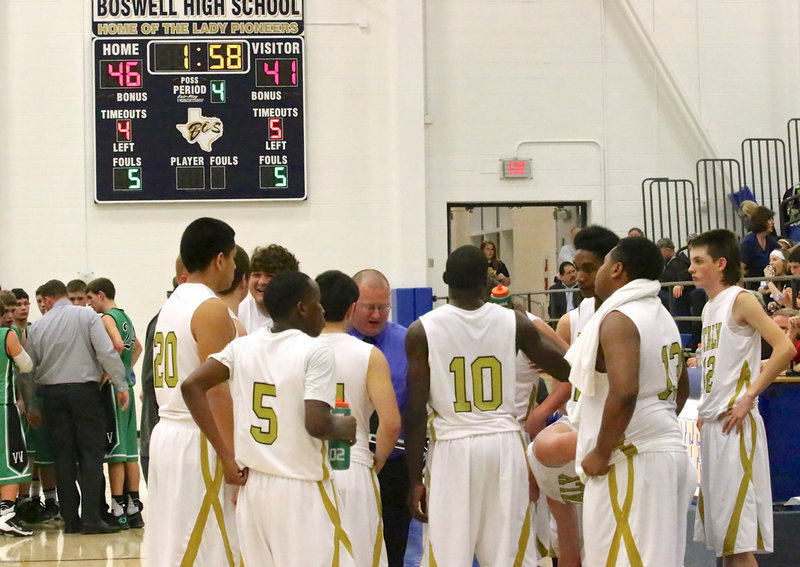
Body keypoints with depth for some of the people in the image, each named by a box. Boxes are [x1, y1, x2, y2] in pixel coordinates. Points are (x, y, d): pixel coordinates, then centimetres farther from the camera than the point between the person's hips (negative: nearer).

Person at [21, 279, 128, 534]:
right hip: (84, 390, -3)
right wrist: (121, 385, -5)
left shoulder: (37, 326, 8)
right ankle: (90, 518, -9)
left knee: (63, 456, 7)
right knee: (91, 453, -1)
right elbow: (107, 352, -11)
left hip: (52, 393, 3)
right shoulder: (86, 316, -2)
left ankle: (70, 519, 8)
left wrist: (30, 405, 22)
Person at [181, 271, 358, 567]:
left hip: (253, 485, 6)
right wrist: (344, 428, 2)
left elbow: (191, 386, 0)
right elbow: (316, 424, -20)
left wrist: (226, 456, 1)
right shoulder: (316, 352, -11)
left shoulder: (243, 345, 6)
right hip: (302, 490, -6)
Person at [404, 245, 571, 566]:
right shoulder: (514, 323, -1)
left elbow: (416, 411, -6)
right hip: (505, 443, 2)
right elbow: (567, 371, 9)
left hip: (452, 447, -2)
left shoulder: (422, 331, -5)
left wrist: (415, 479, 0)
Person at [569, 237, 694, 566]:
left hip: (632, 461, -10)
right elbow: (682, 387, 26)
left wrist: (601, 453, -18)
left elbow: (624, 392, -27)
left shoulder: (618, 318, -14)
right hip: (669, 450, 10)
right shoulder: (661, 316, 15)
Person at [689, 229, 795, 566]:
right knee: (720, 530, 12)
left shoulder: (740, 300, -9)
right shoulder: (709, 307, 15)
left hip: (735, 423, -9)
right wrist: (704, 411, 12)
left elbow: (785, 349, -18)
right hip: (711, 424, 9)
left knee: (738, 535, -7)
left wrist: (749, 397, -18)